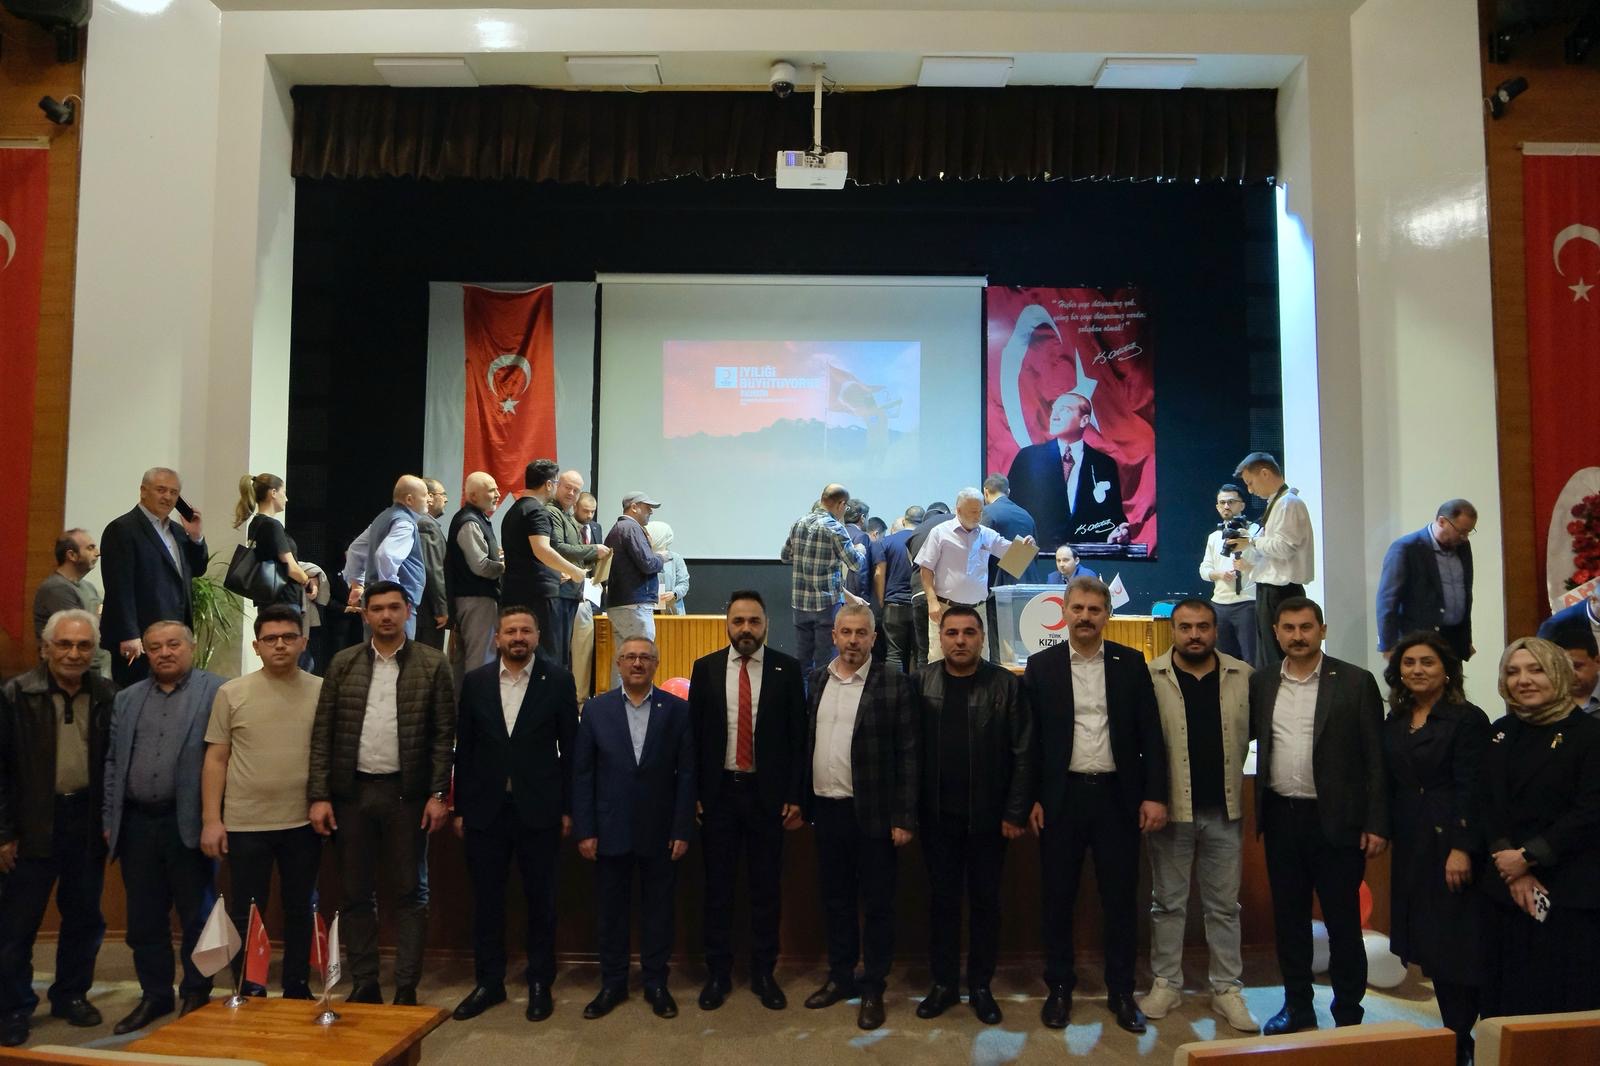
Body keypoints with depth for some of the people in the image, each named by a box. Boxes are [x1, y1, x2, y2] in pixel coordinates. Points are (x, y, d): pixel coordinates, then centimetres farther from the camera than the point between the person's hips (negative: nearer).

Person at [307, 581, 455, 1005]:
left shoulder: (432, 665, -1)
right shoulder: (343, 664, 5)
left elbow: (444, 734, -3)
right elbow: (323, 733, 4)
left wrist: (438, 794, -8)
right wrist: (319, 795, -2)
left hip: (407, 793, -2)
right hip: (352, 792, 3)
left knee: (409, 894, 4)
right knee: (356, 895, 10)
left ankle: (406, 989, 13)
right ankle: (364, 985, 23)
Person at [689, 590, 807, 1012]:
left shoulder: (787, 669, -2)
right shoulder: (705, 668, 2)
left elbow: (798, 736, -2)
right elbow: (694, 734, 4)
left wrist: (794, 796, -5)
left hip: (768, 792, -1)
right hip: (718, 792, 1)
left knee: (766, 888, 9)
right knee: (718, 887, 10)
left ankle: (763, 974, 23)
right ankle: (718, 974, 24)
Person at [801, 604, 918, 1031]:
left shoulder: (894, 684, -8)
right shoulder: (816, 681, 7)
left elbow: (908, 755, -9)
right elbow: (806, 742, 10)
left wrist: (905, 818, -12)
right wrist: (799, 801, 7)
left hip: (873, 813, -4)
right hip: (826, 810, 4)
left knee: (876, 904, 7)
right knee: (835, 900, 16)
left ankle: (873, 989, 21)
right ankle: (840, 977, 31)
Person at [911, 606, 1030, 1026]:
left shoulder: (1005, 685, -5)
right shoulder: (920, 683, 0)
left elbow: (1022, 753, -6)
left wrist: (1015, 813, -8)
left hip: (988, 815, -1)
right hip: (937, 815, 1)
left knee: (985, 901, 10)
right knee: (942, 899, 11)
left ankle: (981, 986, 24)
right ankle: (944, 983, 24)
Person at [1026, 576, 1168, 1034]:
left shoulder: (1131, 663, 3)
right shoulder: (1041, 666, 2)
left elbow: (1150, 733, 2)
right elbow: (1029, 737, 2)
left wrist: (1154, 794, -5)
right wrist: (1030, 798, -2)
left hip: (1118, 795, 0)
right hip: (1061, 796, 0)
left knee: (1121, 898, 7)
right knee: (1058, 897, 9)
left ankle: (1121, 992, 22)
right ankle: (1059, 988, 23)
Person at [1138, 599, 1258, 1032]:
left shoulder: (1244, 677, 0)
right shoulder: (1151, 677, -8)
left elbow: (1255, 733, 4)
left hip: (1225, 810, 2)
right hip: (1171, 807, -2)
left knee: (1224, 905, 12)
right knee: (1168, 902, 11)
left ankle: (1228, 989, 24)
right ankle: (1166, 983, 24)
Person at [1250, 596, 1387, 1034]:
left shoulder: (1356, 682, -4)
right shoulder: (1261, 683, 6)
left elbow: (1376, 758, -5)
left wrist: (1376, 824, -9)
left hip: (1335, 819, -3)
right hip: (1280, 817, 4)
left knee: (1343, 920, 6)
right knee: (1288, 917, 12)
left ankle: (1348, 1014, 20)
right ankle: (1297, 1006, 26)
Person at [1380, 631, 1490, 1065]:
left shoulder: (1467, 719, -8)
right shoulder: (1394, 723, 11)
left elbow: (1471, 790, -14)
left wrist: (1462, 849, -19)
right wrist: (1387, 833, 6)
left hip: (1451, 843, -6)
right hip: (1410, 848, 6)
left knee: (1457, 943, 0)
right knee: (1429, 943, 10)